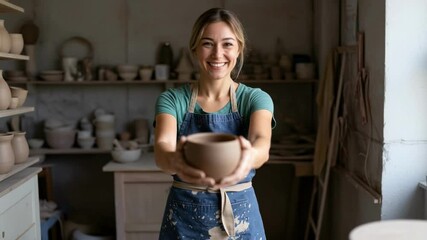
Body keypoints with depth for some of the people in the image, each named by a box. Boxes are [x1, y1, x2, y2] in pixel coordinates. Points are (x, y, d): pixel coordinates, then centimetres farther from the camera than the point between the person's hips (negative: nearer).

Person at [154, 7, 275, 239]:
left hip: (239, 217, 0)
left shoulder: (256, 98, -6)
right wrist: (175, 161, -47)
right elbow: (162, 147, -24)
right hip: (184, 219, 0)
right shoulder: (172, 99, -6)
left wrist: (249, 156, -49)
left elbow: (261, 142, -26)